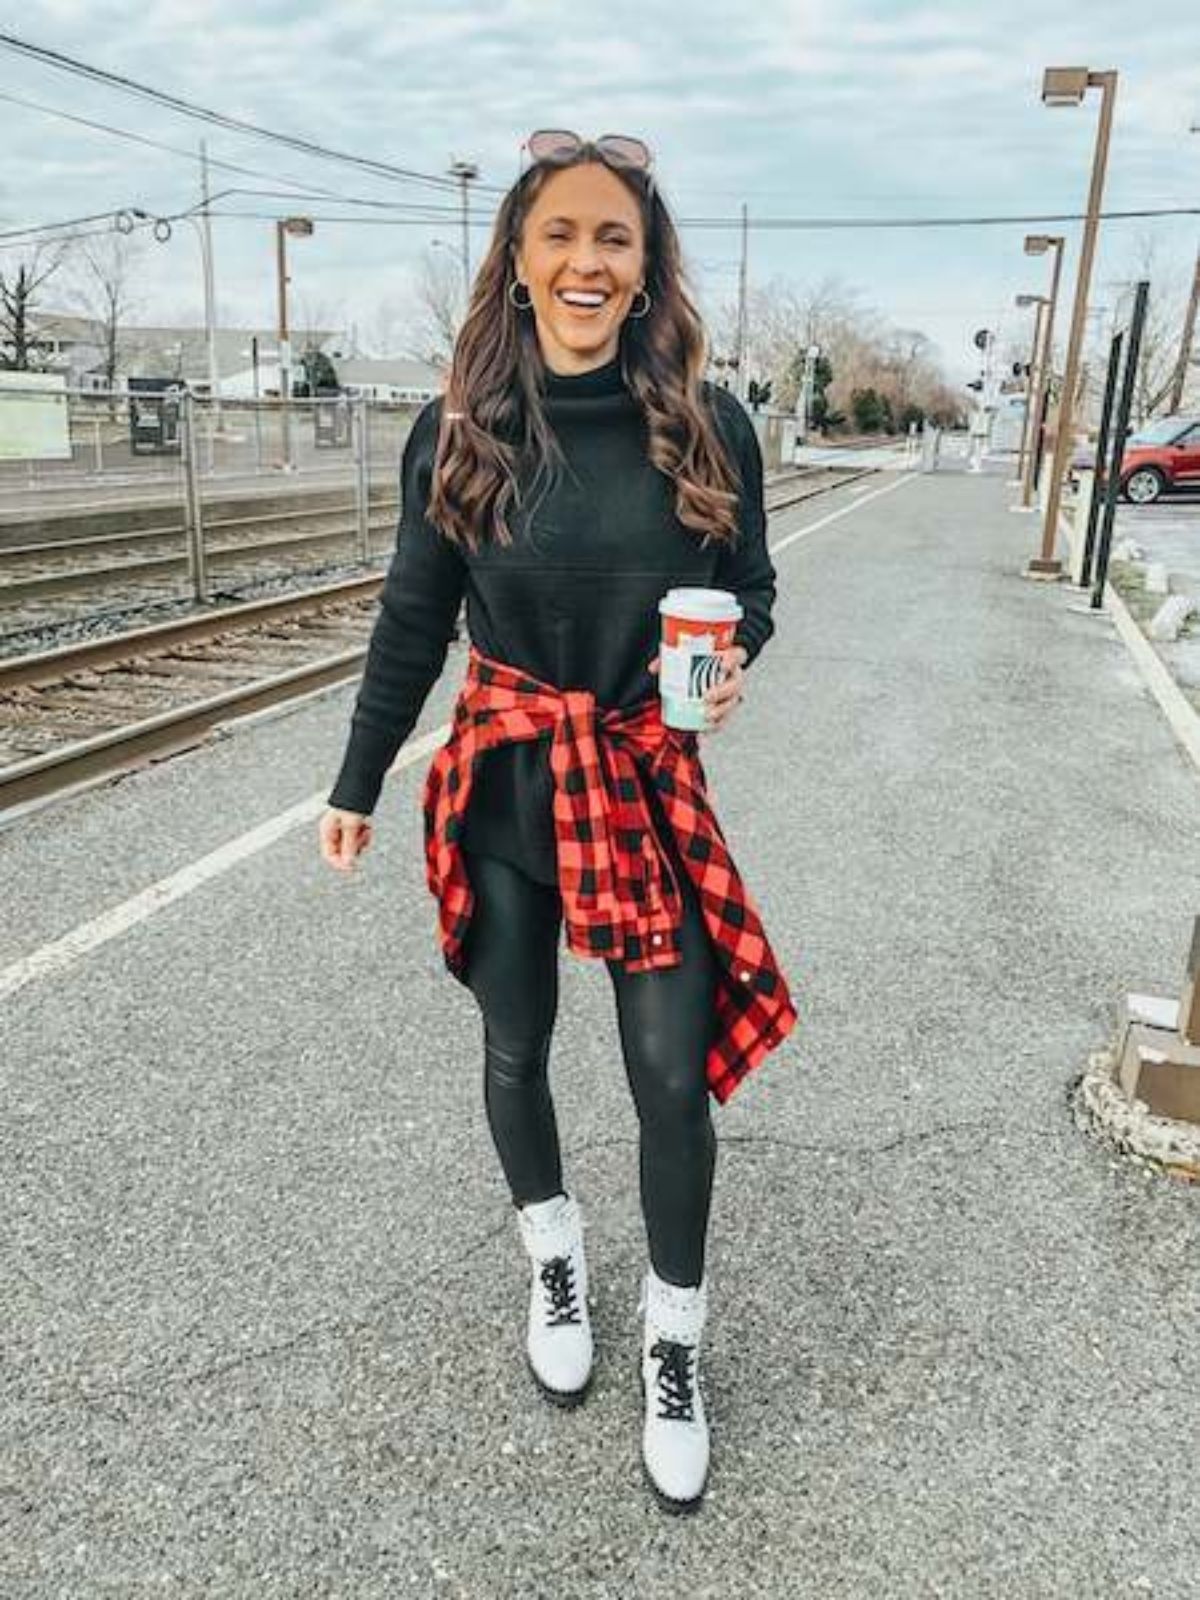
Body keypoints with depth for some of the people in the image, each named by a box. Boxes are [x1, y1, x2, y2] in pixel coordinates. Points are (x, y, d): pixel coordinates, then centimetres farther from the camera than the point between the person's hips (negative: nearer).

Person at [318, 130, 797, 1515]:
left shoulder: (709, 427, -6)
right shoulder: (455, 433, -6)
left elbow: (748, 590, 6)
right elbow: (412, 622, 3)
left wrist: (732, 661, -18)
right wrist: (355, 788, 7)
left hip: (652, 787, 0)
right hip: (501, 785, 1)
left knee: (674, 1077, 3)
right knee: (514, 1054, 15)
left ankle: (673, 1335, 29)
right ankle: (552, 1254, 46)